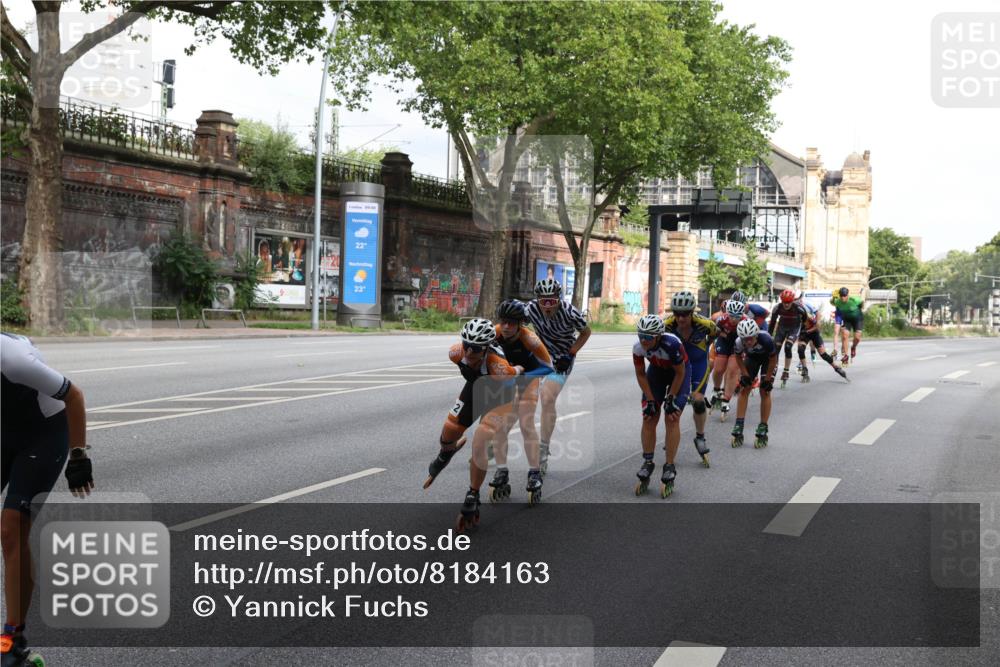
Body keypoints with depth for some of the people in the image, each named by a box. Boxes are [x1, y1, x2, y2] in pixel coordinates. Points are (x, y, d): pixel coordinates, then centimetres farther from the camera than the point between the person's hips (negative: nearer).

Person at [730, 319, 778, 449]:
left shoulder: (766, 339, -41)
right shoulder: (739, 342, -34)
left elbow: (773, 359, -23)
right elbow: (738, 356, -9)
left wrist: (767, 379, -18)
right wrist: (744, 374, -12)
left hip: (768, 358, -2)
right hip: (752, 357, 3)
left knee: (765, 392, -10)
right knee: (744, 389, -7)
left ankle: (762, 431, -3)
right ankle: (738, 429, -4)